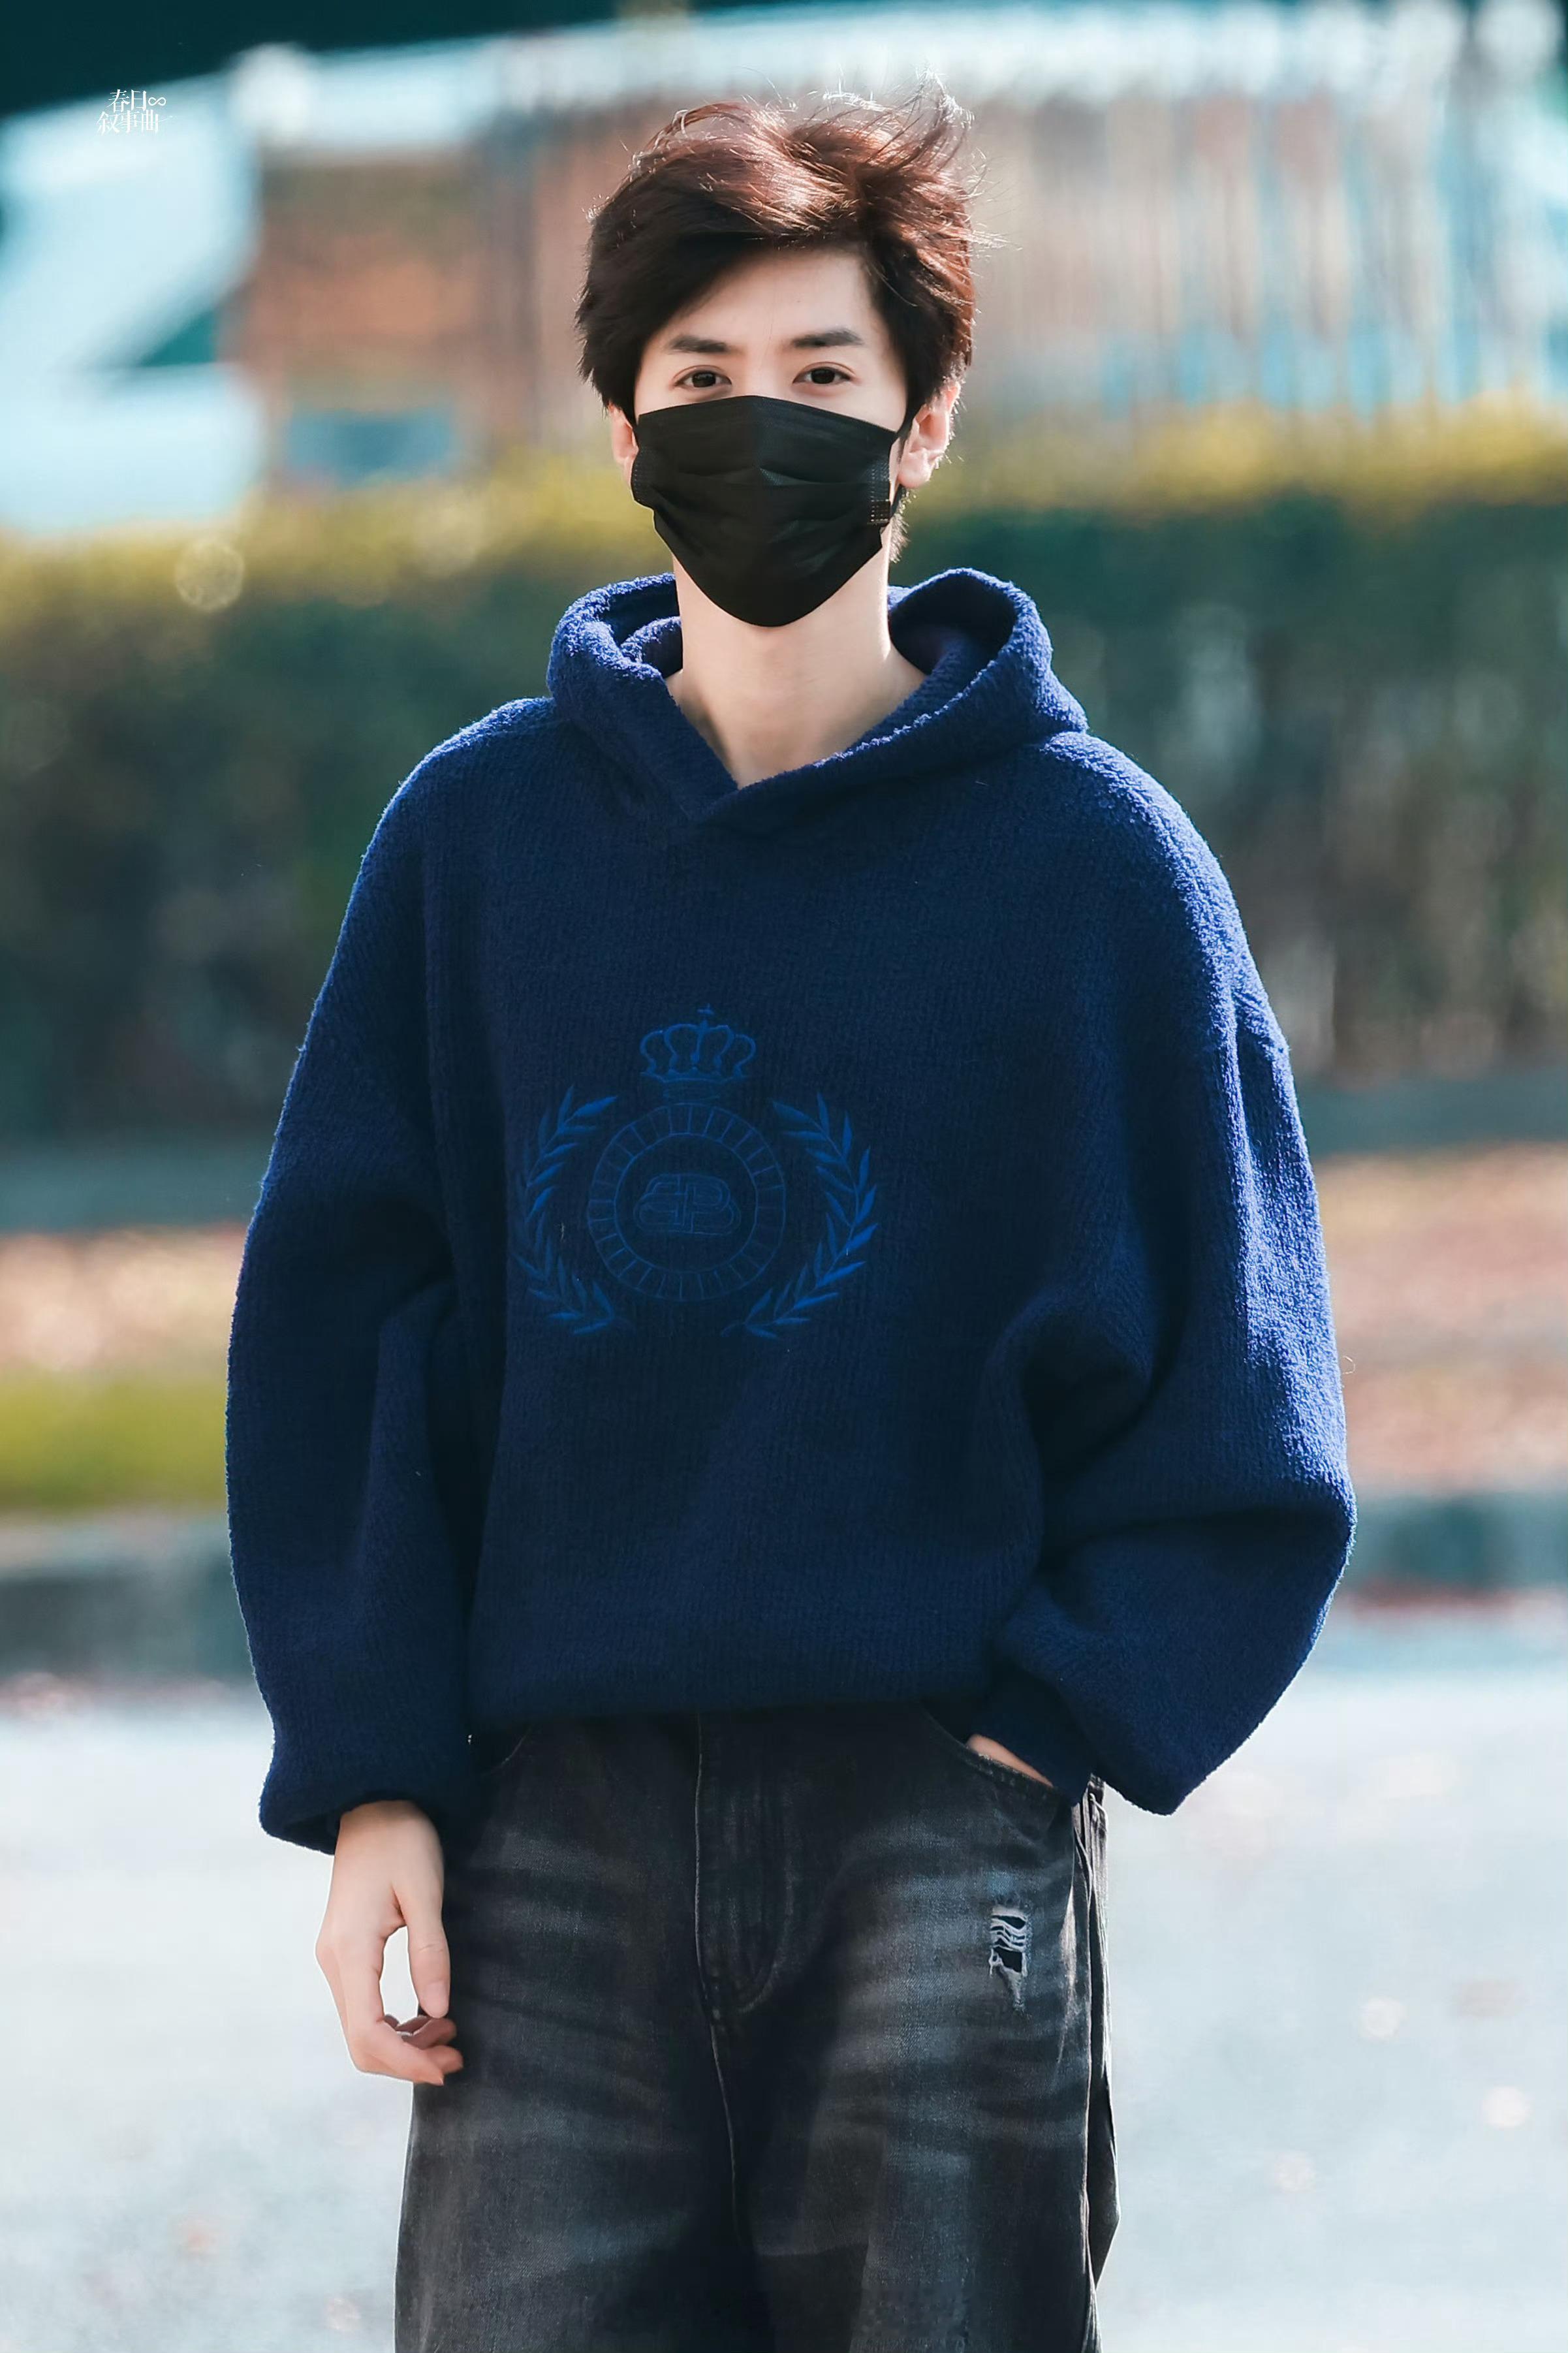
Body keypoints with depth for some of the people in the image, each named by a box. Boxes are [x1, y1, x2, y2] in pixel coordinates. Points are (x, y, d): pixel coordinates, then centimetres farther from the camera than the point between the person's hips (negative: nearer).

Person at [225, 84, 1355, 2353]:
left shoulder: (1088, 855, 2)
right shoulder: (477, 833, 8)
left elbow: (1237, 1399, 4)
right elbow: (338, 1318, 8)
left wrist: (1056, 1720, -7)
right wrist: (365, 1777, -1)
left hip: (940, 1806, -1)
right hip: (557, 1808, 2)